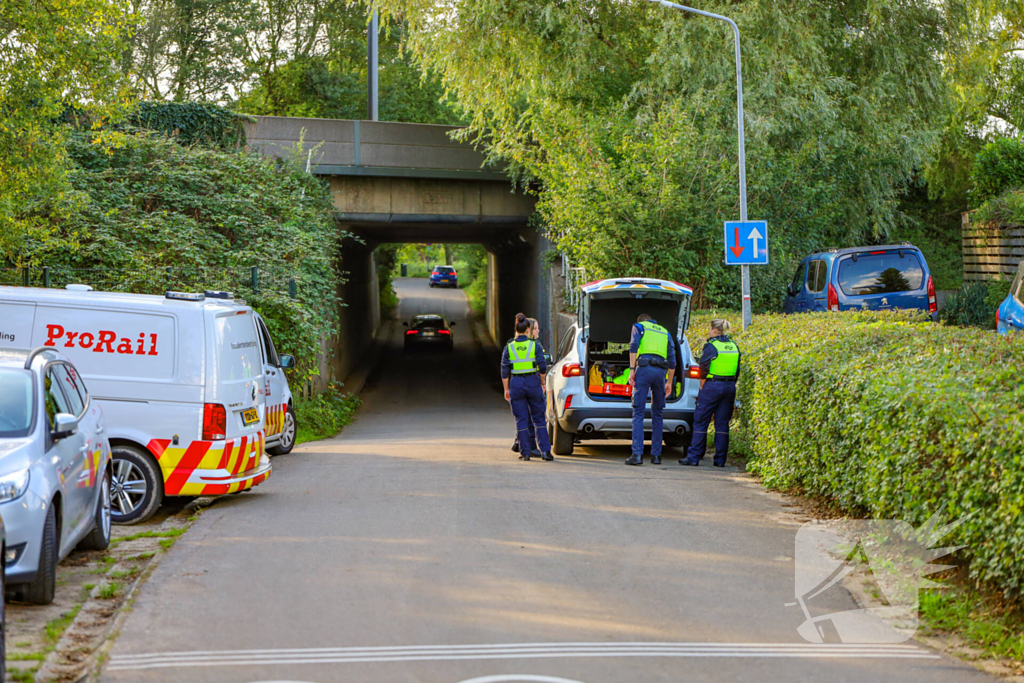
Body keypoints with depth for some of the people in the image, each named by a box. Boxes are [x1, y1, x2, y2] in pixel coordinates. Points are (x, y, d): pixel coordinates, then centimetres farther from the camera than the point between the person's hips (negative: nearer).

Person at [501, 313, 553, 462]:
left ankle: (525, 452, 5)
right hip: (533, 382, -1)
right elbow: (542, 366, -6)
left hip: (516, 383, 1)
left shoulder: (509, 347, 0)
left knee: (521, 419, 6)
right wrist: (542, 382, 9)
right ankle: (545, 450, 2)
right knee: (538, 418, 8)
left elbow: (504, 371, 0)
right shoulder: (535, 345, -4)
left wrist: (506, 389, 9)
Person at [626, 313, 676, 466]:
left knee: (638, 413, -6)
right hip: (660, 372, 4)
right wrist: (669, 382, 22)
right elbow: (672, 360, 20)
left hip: (644, 369, -4)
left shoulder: (638, 326, 16)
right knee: (657, 414, 12)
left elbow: (633, 346, -3)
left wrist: (632, 370, -6)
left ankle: (637, 454, -17)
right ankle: (656, 455, 10)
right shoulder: (665, 332, 27)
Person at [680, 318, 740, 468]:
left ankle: (693, 457, 0)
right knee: (722, 424, 8)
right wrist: (730, 385, 17)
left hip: (712, 386, -6)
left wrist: (702, 387, 0)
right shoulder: (734, 346, 9)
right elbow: (737, 371, 13)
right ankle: (720, 459, 7)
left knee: (700, 422, 0)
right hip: (730, 387, 6)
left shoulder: (711, 346, -10)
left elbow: (704, 369, -10)